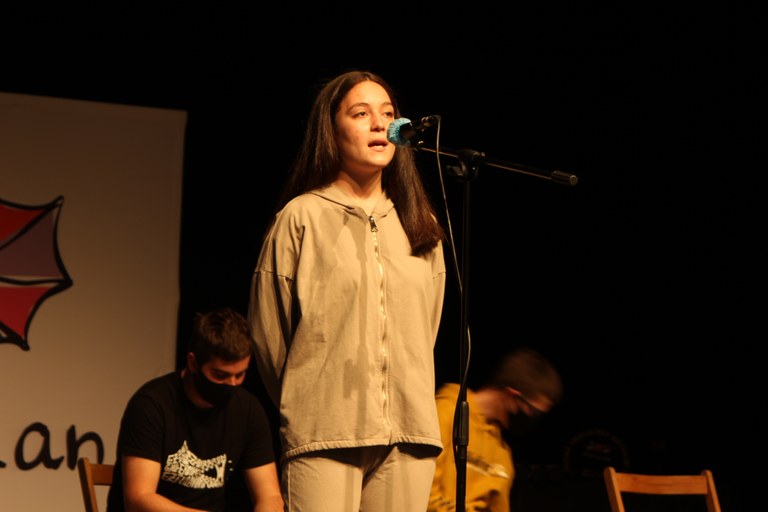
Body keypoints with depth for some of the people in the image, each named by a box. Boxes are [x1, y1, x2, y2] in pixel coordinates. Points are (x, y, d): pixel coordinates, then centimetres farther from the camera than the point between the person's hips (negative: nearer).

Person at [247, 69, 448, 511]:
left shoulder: (422, 226, 16)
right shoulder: (301, 217, 1)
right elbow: (269, 333, 3)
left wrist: (411, 410, 14)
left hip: (409, 435, 4)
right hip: (325, 436, -4)